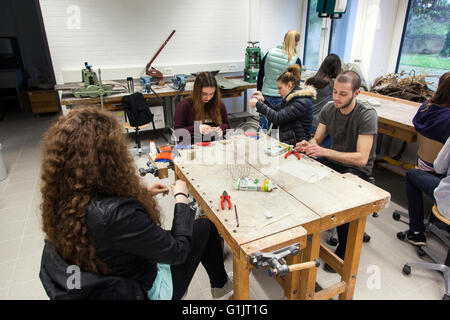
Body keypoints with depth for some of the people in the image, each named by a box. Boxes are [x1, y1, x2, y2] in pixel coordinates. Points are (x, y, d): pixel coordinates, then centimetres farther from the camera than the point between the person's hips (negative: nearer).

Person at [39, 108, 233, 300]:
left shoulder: (62, 198, -15)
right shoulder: (115, 214, -40)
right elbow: (177, 251, -26)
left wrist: (142, 193, 4)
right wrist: (181, 197, -15)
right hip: (143, 291, -7)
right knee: (205, 227, 9)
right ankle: (221, 286, 35)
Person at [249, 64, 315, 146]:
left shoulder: (302, 102, -16)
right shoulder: (290, 99, 13)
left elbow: (277, 118, -21)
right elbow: (275, 110, 20)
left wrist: (258, 104, -13)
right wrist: (263, 100, 4)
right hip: (286, 143, 8)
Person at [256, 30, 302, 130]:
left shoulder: (270, 53, 1)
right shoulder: (296, 60, -7)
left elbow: (260, 76, 6)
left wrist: (259, 93, 16)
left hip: (266, 96, 3)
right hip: (282, 99, -2)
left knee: (262, 128, 10)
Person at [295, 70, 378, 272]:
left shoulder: (367, 115, -21)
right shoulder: (329, 108, -3)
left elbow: (361, 158, -27)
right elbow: (317, 138, 4)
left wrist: (324, 151, -35)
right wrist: (308, 145, -21)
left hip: (357, 169, -6)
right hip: (333, 160, 6)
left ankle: (344, 253, -9)